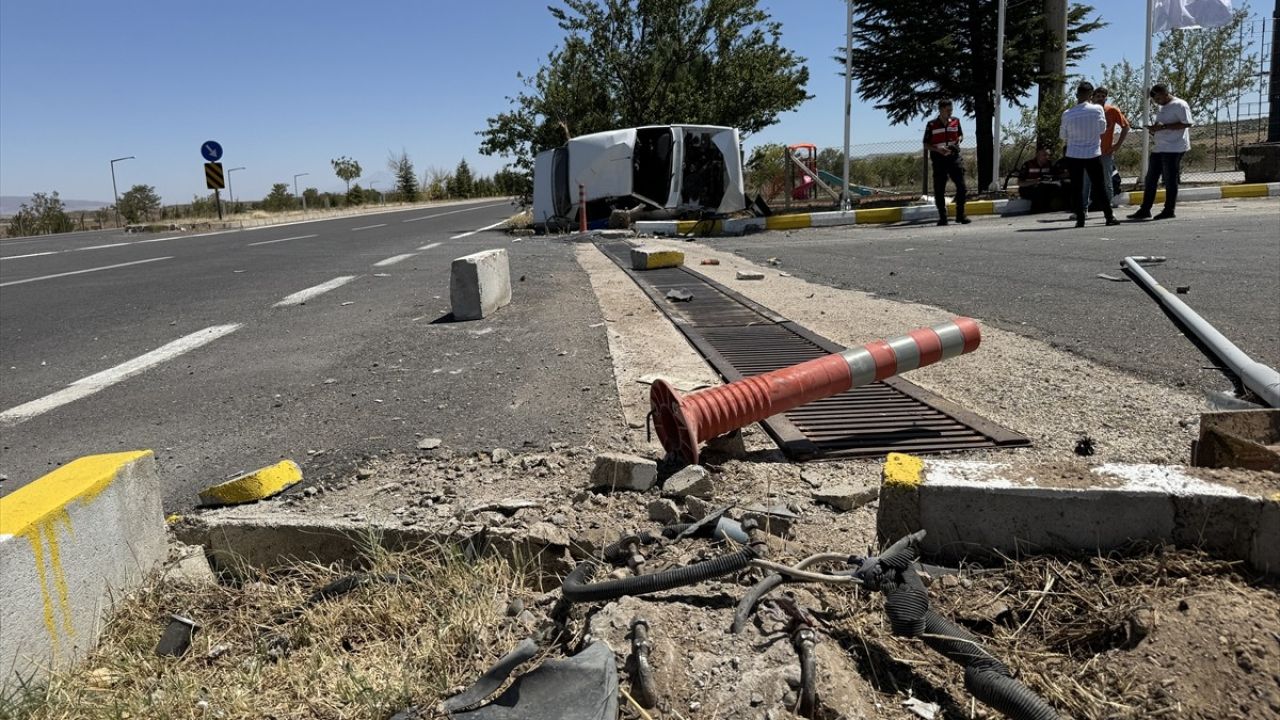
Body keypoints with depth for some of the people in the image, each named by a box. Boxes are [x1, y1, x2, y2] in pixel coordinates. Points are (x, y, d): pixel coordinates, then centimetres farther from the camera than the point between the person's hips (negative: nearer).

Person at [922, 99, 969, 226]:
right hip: (938, 159, -2)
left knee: (961, 186, -6)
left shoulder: (955, 121, 9)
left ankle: (960, 215, 5)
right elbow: (926, 145, 1)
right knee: (939, 190, 0)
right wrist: (938, 149, -16)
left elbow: (961, 135, 24)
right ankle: (942, 217, 10)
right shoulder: (931, 125, -1)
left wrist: (958, 140, 0)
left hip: (954, 157, 2)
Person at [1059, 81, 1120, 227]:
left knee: (1076, 188, 4)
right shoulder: (1097, 109, -7)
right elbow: (1102, 128, 6)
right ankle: (1109, 217, 13)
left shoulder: (1067, 114, -8)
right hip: (1093, 154, 1)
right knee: (1099, 187, 9)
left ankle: (1080, 219, 1)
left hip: (1074, 155, -1)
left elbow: (1063, 135, 4)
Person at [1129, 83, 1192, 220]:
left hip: (1174, 149, -9)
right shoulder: (1160, 108, 19)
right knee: (1150, 179, 8)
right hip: (1159, 148, 9)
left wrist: (1163, 126, -22)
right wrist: (1154, 130, 7)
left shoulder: (1179, 105, -9)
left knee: (1170, 181, -3)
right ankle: (1145, 210, 12)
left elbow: (1187, 123, -18)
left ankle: (1169, 210, 4)